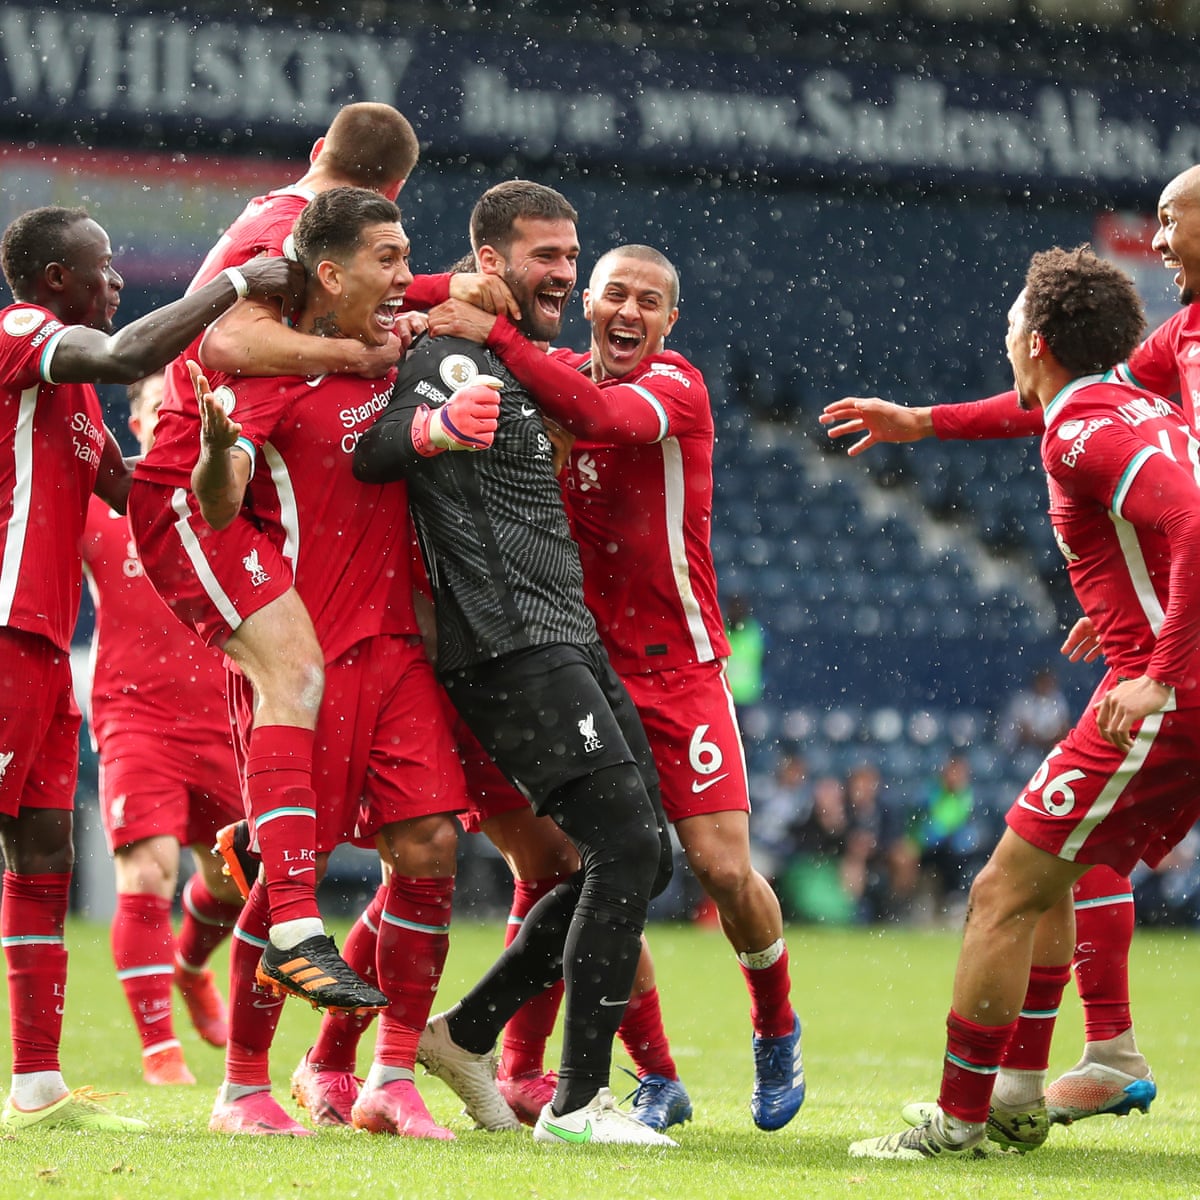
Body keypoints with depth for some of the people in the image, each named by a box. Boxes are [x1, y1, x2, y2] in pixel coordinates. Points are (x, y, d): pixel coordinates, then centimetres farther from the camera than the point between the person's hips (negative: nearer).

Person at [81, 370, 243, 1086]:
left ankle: (191, 966, 48)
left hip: (220, 722, 3)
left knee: (234, 875, 13)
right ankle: (158, 1047, -8)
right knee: (148, 872, -17)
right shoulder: (104, 503, -2)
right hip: (137, 716, -3)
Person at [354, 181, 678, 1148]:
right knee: (626, 846, -17)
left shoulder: (527, 369, 21)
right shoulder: (454, 355, -9)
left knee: (643, 859, 10)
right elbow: (369, 455, -26)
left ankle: (469, 1032, 19)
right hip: (512, 649, -10)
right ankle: (577, 1102, -15)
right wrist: (435, 425, -43)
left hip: (570, 642, 10)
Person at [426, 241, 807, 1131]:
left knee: (724, 866, -10)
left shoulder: (677, 387, -9)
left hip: (679, 666, -4)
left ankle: (777, 1031, 18)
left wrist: (494, 333, -32)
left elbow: (595, 414, -28)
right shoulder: (554, 372, 7)